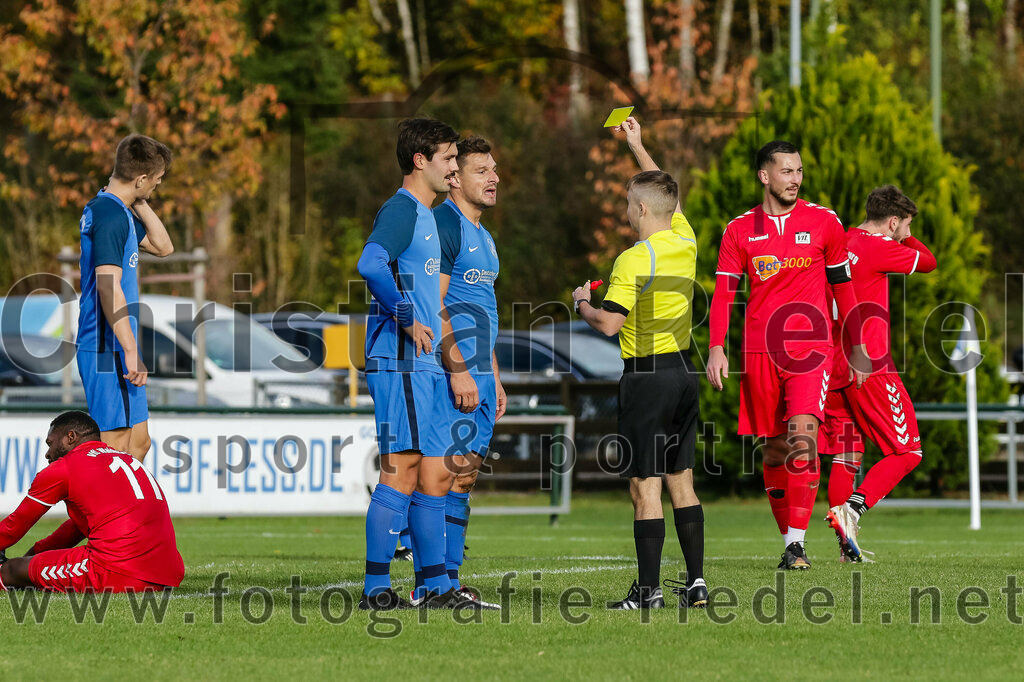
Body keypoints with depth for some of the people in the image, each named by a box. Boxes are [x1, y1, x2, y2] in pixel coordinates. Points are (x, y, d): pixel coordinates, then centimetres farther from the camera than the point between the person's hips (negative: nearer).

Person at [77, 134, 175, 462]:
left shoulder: (107, 208, 15)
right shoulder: (111, 215, -17)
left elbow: (162, 246, 25)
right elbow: (108, 286, -25)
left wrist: (140, 204, 12)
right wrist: (131, 352, -26)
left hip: (114, 350, 10)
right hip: (108, 350, -10)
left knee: (139, 441, 14)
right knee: (116, 447, -9)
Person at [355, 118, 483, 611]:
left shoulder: (424, 216, 22)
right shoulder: (401, 210, -9)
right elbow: (370, 264, -27)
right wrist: (408, 319, -23)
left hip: (425, 366, 10)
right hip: (399, 362, -10)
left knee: (435, 474, 9)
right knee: (402, 468, -11)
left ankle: (436, 585, 11)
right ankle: (376, 588, -10)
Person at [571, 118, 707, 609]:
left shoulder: (634, 260, -16)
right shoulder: (684, 240, 6)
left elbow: (609, 324, -21)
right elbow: (665, 195, 25)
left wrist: (582, 303, 0)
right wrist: (637, 145, 34)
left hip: (646, 376, -7)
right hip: (683, 372, 8)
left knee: (645, 488, -5)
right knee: (681, 482, 12)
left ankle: (649, 590, -7)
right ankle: (696, 582, 12)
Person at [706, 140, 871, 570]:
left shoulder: (823, 223, 5)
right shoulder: (740, 231, 6)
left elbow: (843, 287, 12)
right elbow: (723, 293, 7)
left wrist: (856, 348, 12)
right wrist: (716, 349, -5)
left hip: (811, 348, -2)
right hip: (760, 351, 2)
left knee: (803, 435, -20)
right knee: (774, 447, 5)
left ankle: (796, 542, -20)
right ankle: (787, 539, 16)